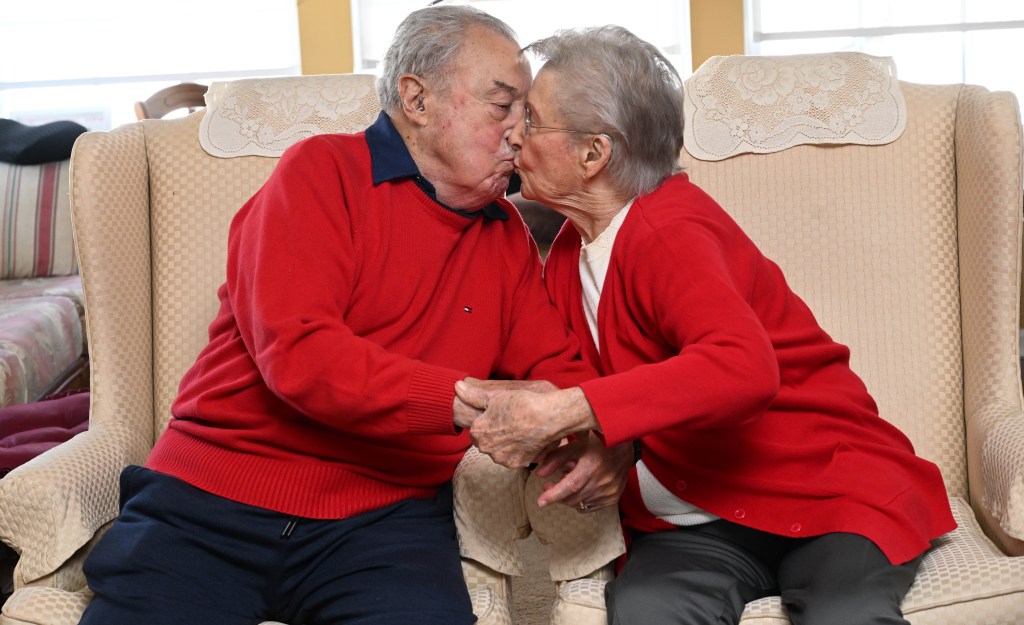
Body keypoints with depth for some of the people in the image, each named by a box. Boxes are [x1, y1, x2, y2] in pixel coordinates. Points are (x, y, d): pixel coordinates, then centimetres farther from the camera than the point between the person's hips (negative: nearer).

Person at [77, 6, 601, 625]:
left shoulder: (506, 234, 16)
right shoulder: (323, 172, -1)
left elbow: (557, 366, 15)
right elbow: (296, 353, -14)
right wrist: (470, 401, -21)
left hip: (383, 520, 3)